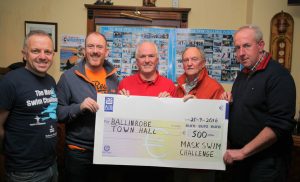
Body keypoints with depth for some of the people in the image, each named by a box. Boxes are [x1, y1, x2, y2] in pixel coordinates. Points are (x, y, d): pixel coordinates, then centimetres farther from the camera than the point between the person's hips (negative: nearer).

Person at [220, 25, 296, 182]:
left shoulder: (279, 76, -16)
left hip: (266, 162, -7)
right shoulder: (243, 74, 9)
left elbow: (280, 124, -24)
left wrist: (243, 151, -23)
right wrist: (228, 103, -2)